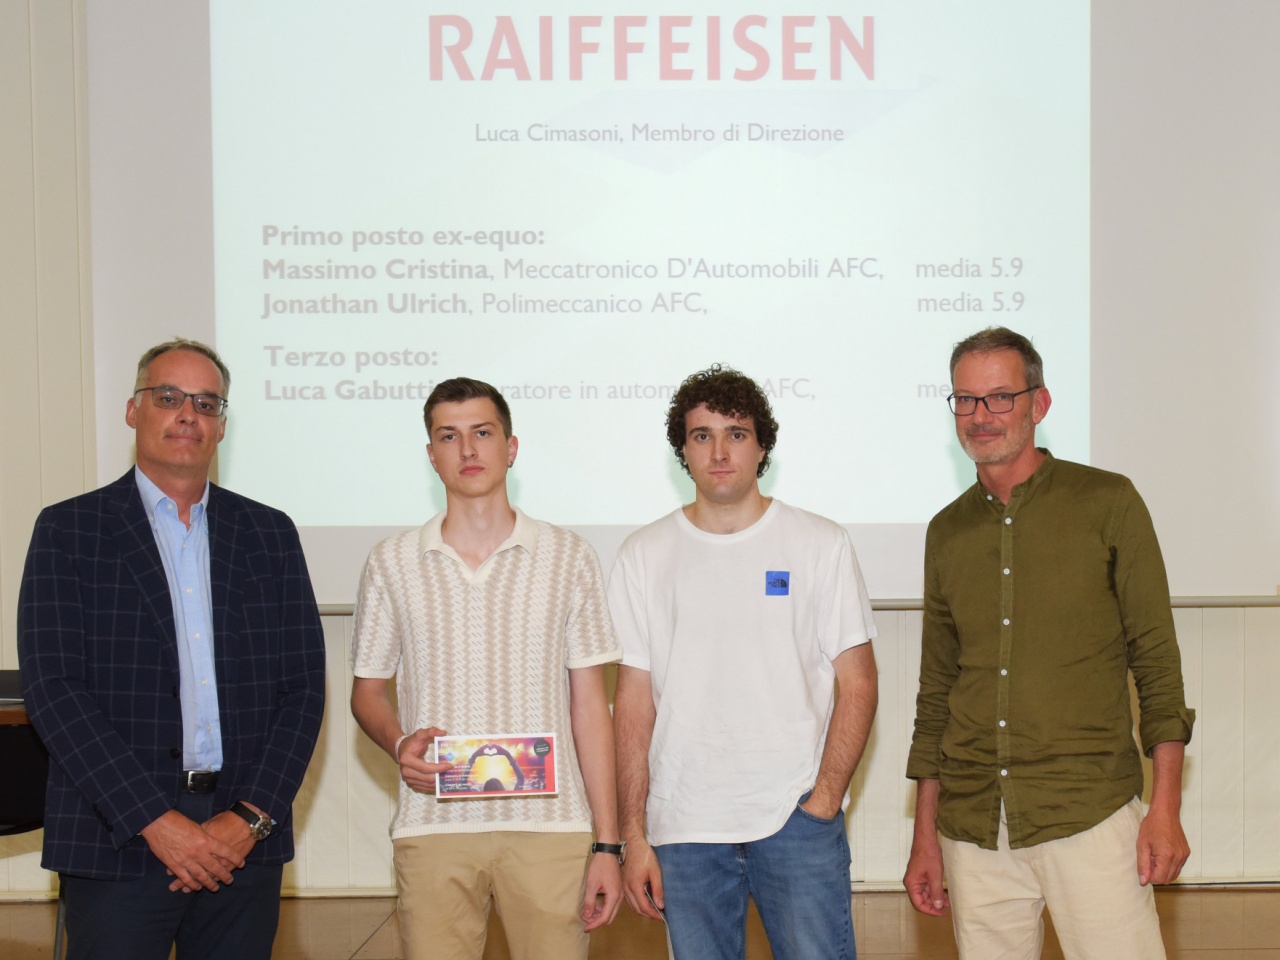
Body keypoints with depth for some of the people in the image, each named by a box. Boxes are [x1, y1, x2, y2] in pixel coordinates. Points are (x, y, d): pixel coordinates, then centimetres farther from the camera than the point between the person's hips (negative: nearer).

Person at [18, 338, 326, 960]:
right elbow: (53, 690, -6)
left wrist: (251, 818, -6)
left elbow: (303, 686, 7)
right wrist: (155, 821, -13)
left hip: (245, 844, 2)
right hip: (117, 842, -2)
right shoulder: (69, 530, 3)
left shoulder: (270, 533, 11)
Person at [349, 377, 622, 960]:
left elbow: (590, 705, 5)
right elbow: (367, 689, 15)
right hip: (432, 826, 1)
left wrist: (607, 844, 0)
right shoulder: (392, 564, 8)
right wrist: (398, 743, -9)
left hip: (549, 825, 0)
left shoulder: (569, 558, 6)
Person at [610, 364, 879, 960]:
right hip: (683, 826, 1)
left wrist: (823, 800, -10)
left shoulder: (820, 545, 3)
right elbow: (634, 702, 5)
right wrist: (634, 838, 0)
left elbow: (857, 685, 2)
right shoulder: (645, 556, 7)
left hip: (796, 820, -1)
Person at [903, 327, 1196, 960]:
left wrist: (1166, 808, -8)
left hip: (1089, 815, -3)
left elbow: (1156, 656, -1)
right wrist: (925, 836, 14)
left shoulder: (1107, 503, 0)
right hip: (972, 827, 4)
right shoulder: (947, 532, 11)